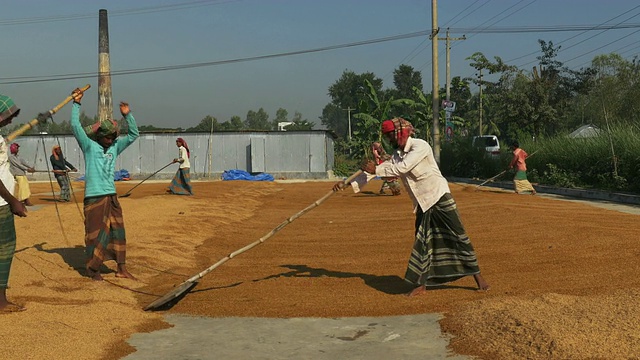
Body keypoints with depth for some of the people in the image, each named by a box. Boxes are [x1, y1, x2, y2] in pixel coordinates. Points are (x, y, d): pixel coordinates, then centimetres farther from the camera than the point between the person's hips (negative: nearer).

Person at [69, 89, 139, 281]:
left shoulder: (115, 147, 11)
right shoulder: (89, 146, -3)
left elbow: (133, 134, 11)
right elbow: (75, 126, -13)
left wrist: (127, 115, -1)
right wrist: (76, 104, -17)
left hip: (111, 196, 6)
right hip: (94, 197, -6)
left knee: (118, 231, 8)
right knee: (96, 233, 1)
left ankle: (121, 268, 15)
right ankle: (93, 269, 16)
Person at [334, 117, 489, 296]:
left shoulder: (420, 146, -16)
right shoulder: (397, 155, 6)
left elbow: (402, 168, -26)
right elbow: (377, 170, 6)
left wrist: (376, 169, -20)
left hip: (440, 198, -7)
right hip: (422, 204, 7)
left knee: (459, 237, -2)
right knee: (421, 244, 7)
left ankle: (477, 276, 9)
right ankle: (421, 285, 15)